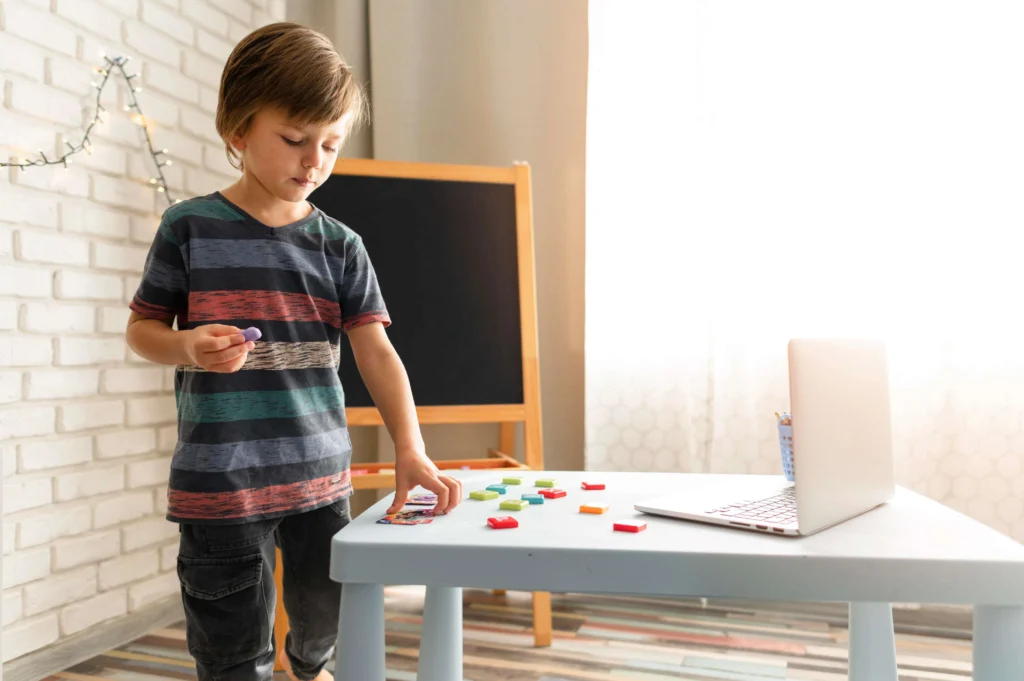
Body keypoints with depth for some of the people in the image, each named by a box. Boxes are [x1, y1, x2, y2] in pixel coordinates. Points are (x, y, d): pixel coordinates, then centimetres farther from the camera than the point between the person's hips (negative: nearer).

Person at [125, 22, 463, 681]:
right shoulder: (190, 226, -4)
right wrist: (187, 348, -19)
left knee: (327, 615, 21)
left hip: (322, 473, 3)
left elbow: (377, 350, -5)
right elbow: (142, 327, 5)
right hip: (220, 481, -2)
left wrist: (410, 449, -18)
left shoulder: (341, 245, 1)